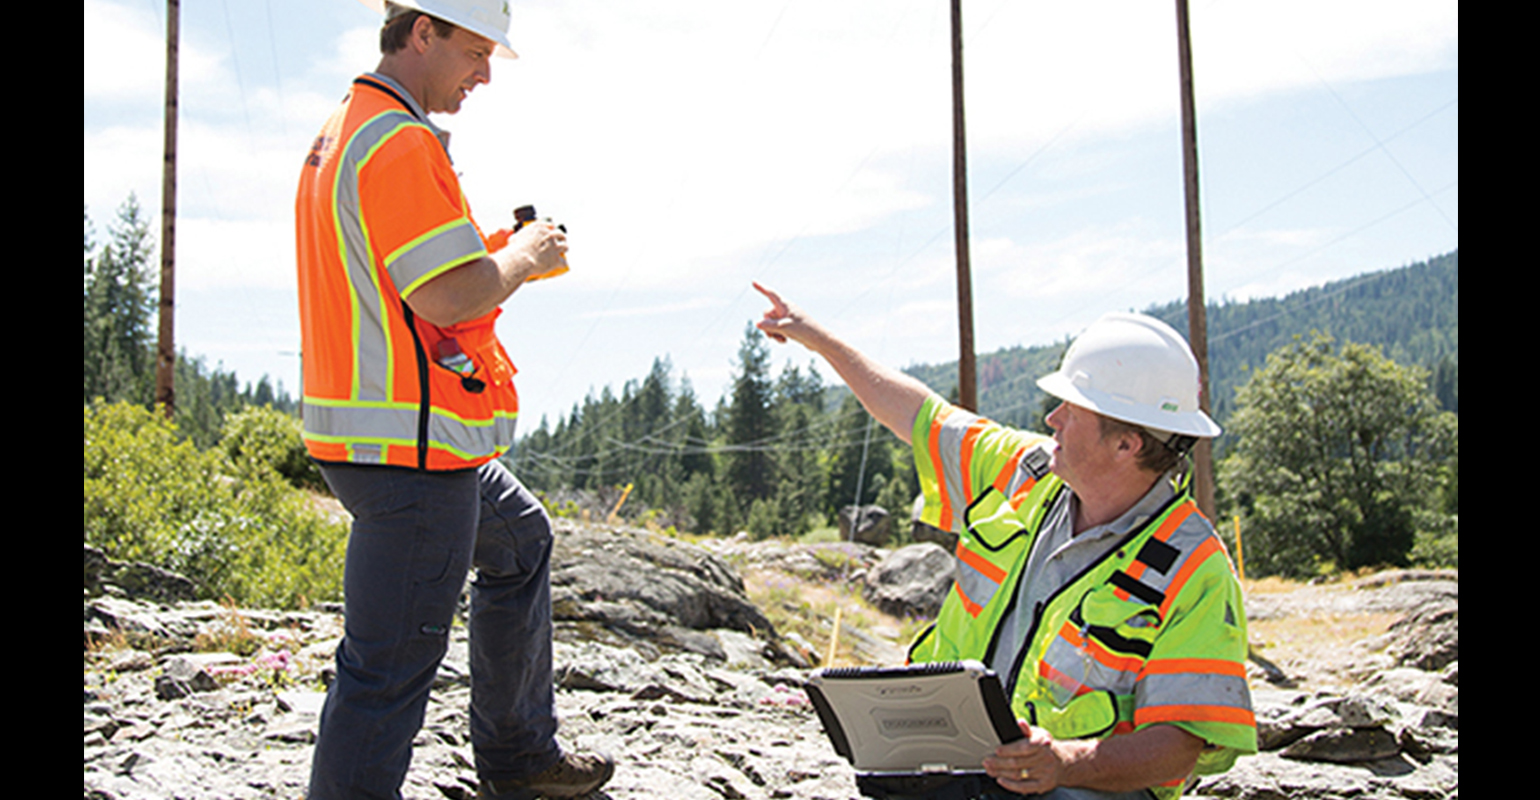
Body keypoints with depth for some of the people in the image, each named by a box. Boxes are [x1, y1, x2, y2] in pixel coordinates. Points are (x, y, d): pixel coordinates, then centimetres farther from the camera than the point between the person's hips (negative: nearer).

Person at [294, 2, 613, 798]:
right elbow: (450, 297, -25)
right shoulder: (399, 142, -18)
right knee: (391, 663, -6)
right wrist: (523, 256, -6)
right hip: (410, 443, -12)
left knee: (518, 540, 28)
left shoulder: (339, 134, 16)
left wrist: (497, 255, 14)